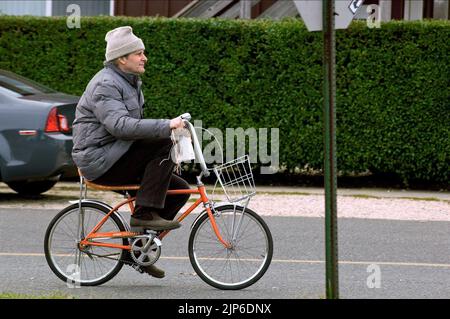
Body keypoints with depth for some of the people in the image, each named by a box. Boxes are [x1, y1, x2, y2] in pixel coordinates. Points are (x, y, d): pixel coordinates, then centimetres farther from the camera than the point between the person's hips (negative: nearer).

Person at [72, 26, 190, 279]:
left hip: (117, 159, 10)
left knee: (179, 189, 2)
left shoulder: (130, 83, 18)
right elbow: (119, 125, -31)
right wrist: (165, 126, -35)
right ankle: (145, 214, -22)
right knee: (163, 145, -25)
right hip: (99, 160, -10)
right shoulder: (105, 84, -15)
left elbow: (135, 125, 27)